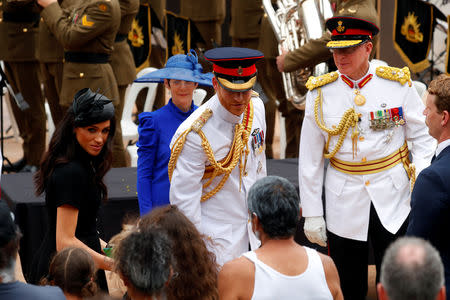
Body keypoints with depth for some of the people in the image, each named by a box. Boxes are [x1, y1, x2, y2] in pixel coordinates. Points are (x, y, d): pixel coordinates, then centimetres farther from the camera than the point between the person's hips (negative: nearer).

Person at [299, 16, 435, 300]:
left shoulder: (398, 84, -3)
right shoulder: (320, 92, -1)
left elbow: (423, 138, 2)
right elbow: (310, 159, 3)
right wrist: (312, 213, 2)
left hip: (393, 200, -1)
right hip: (344, 203, 1)